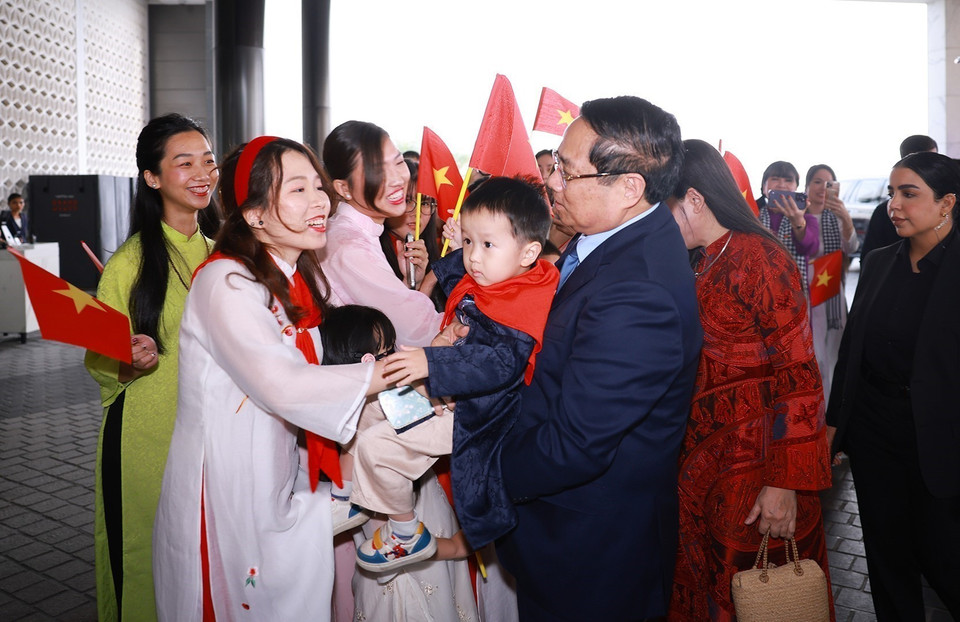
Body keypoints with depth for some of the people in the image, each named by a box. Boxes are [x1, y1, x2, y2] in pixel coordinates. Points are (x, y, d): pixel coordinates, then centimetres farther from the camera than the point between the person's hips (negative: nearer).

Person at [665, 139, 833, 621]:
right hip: (701, 460, 7)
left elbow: (799, 378, -18)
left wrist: (785, 484, -20)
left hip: (752, 466, -7)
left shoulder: (761, 260, -17)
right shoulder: (703, 262, 8)